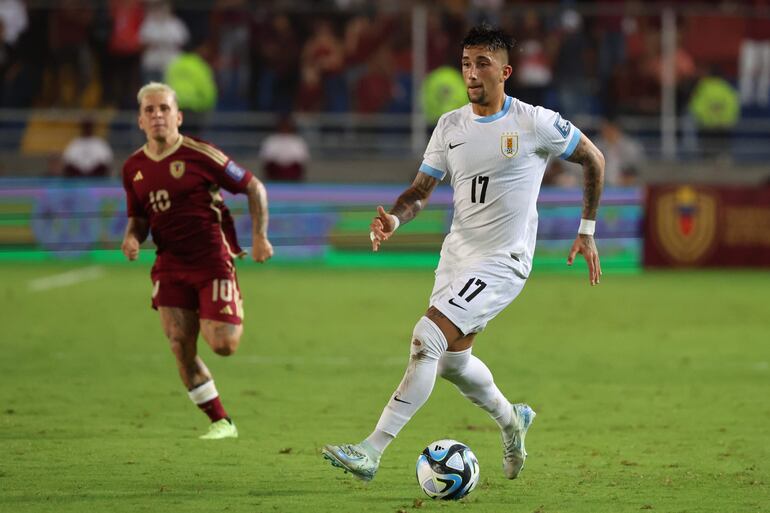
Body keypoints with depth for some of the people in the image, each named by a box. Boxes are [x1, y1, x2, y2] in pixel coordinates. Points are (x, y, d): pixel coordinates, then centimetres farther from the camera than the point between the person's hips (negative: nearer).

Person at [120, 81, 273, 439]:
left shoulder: (198, 155, -11)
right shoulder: (134, 168, 5)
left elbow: (253, 187, -3)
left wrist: (259, 237, -9)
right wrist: (132, 237, -4)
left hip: (212, 260, -5)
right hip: (170, 265, 5)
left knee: (222, 345, -13)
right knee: (181, 349, -5)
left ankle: (235, 318, 25)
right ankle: (221, 422, 9)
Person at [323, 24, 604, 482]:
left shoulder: (535, 124, -11)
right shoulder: (450, 126, 4)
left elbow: (594, 159, 2)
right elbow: (422, 189, 8)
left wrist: (587, 232, 3)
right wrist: (394, 219, -14)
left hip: (501, 263, -7)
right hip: (456, 255, 7)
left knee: (428, 338, -21)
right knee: (453, 360, 18)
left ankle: (372, 452, -24)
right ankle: (511, 421, 48)